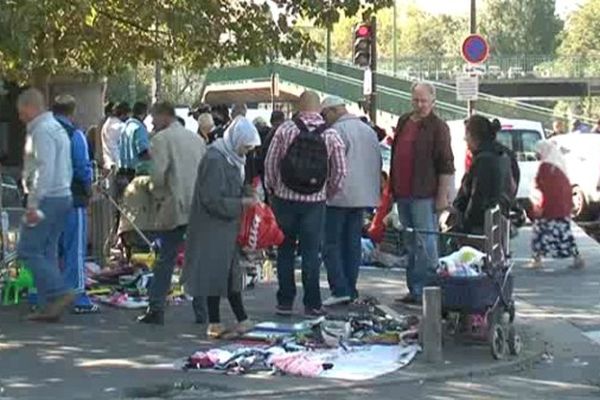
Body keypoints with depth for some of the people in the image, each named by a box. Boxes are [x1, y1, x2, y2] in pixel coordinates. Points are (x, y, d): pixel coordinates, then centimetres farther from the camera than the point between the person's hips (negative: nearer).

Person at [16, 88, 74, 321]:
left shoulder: (42, 131, -12)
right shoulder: (57, 129, 19)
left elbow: (45, 170, -21)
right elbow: (68, 169, 22)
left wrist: (33, 204, -22)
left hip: (47, 199, -10)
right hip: (63, 197, 10)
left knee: (28, 250, -8)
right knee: (47, 252, 10)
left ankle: (60, 293, -14)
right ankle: (49, 306, 10)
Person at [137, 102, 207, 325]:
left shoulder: (162, 138, -5)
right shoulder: (196, 138, 14)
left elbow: (158, 174, -13)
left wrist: (158, 197, 2)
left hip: (175, 208, -5)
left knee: (166, 259, 1)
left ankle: (156, 309, 2)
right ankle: (202, 310, 10)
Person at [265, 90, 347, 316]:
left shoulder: (285, 130, -6)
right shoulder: (331, 136, -4)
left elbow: (270, 163, -3)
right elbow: (340, 172, -2)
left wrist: (272, 189, 12)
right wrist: (328, 194, 14)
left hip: (285, 199, 0)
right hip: (315, 203, 0)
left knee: (285, 252, 11)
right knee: (311, 254, 6)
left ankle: (285, 302, 14)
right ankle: (312, 304, 9)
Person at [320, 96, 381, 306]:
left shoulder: (337, 131, -11)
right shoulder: (369, 131, 13)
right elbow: (378, 162, 17)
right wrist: (374, 190, 22)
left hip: (339, 196, -8)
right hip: (363, 196, 8)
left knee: (332, 243, -2)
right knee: (353, 243, 11)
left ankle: (340, 289, -9)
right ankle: (351, 290, 12)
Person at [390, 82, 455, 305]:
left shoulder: (438, 127, -7)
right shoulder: (403, 122, 15)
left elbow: (446, 165, -11)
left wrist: (443, 195, -16)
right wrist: (393, 187, 19)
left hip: (424, 194, -8)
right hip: (403, 193, 8)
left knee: (425, 244, -6)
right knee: (411, 245, 13)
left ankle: (424, 290, -2)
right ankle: (414, 290, 20)